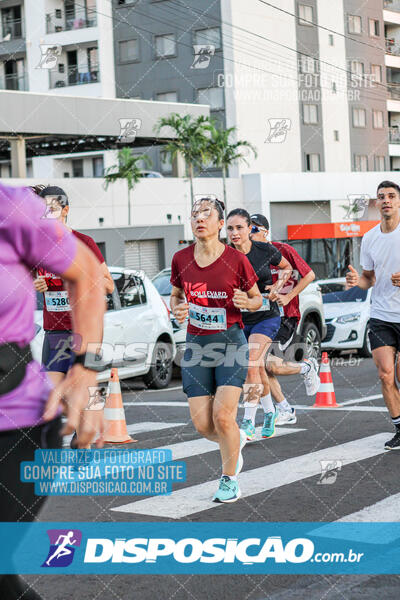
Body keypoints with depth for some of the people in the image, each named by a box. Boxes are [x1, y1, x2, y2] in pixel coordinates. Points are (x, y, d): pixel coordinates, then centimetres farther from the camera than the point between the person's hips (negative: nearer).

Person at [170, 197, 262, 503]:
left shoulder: (236, 259, -10)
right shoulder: (181, 259, -1)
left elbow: (258, 298, 3)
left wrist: (246, 302, -19)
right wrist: (177, 309, -6)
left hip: (231, 342, -3)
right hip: (196, 343, 3)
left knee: (223, 415, -14)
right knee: (202, 424, -2)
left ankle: (230, 480, 10)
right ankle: (237, 441, 33)